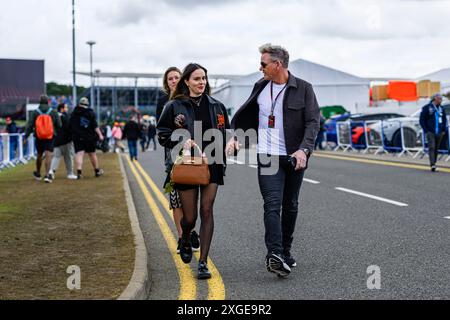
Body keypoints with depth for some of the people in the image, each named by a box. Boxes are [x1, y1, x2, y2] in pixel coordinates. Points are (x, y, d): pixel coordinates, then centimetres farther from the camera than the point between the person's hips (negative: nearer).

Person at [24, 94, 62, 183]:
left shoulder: (35, 112, -4)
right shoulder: (53, 112, -4)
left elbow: (29, 125, -5)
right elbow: (59, 125, -3)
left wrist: (25, 137, -2)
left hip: (39, 137, 2)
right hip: (50, 137, -2)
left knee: (39, 155, 19)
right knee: (48, 156, -5)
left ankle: (38, 174, 36)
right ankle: (47, 175, -17)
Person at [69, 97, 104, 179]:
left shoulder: (74, 113, 5)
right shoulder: (90, 113, -1)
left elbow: (70, 126, 7)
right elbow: (95, 126, -8)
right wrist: (100, 135, -7)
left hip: (77, 137, 0)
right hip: (90, 137, 0)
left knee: (79, 154, -7)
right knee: (92, 154, 13)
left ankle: (79, 171, -26)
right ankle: (97, 171, 25)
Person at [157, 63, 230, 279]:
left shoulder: (216, 106, 9)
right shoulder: (174, 106, -1)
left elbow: (226, 132, 20)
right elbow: (162, 133, 1)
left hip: (212, 164, 2)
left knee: (207, 211, -7)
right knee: (190, 216, 2)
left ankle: (203, 263, -2)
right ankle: (185, 241, 38)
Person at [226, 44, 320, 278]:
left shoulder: (303, 89, -2)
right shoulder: (261, 87, 8)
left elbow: (313, 122, -7)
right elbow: (246, 115, 21)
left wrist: (304, 149, -21)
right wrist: (235, 136, 5)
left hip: (294, 157, 0)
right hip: (268, 157, 0)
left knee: (290, 206, 11)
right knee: (272, 205, -13)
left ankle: (285, 252, 24)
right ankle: (274, 255, -23)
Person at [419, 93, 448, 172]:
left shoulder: (441, 109, 12)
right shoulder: (427, 108, -2)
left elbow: (444, 120, 21)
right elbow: (422, 120, -2)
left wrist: (444, 130, 10)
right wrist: (426, 131, -8)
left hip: (439, 133, 5)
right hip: (430, 132, -5)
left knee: (436, 149, 8)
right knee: (431, 147, -17)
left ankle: (434, 164, 16)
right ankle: (432, 165, -26)